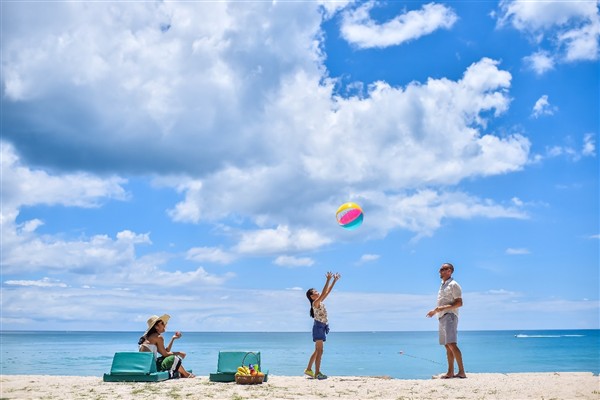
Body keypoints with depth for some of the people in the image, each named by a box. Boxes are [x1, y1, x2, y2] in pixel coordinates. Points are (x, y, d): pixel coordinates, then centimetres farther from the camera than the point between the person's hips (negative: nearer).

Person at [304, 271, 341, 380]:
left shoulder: (320, 302, 12)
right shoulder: (315, 303, -12)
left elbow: (327, 291, 14)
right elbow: (323, 293, -23)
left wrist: (334, 280, 10)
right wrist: (328, 280, -24)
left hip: (322, 327, 9)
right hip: (318, 327, -9)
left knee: (317, 351, 14)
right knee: (319, 351, -9)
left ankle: (308, 369, 21)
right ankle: (317, 373, -7)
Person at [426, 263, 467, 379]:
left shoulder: (453, 285, -7)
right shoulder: (442, 285, 20)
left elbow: (459, 303, -14)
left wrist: (444, 308, -21)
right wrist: (435, 311, 25)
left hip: (450, 316, -9)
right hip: (442, 317, 9)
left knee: (451, 344, -17)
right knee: (447, 346, 7)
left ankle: (461, 371, -16)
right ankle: (450, 372, 9)